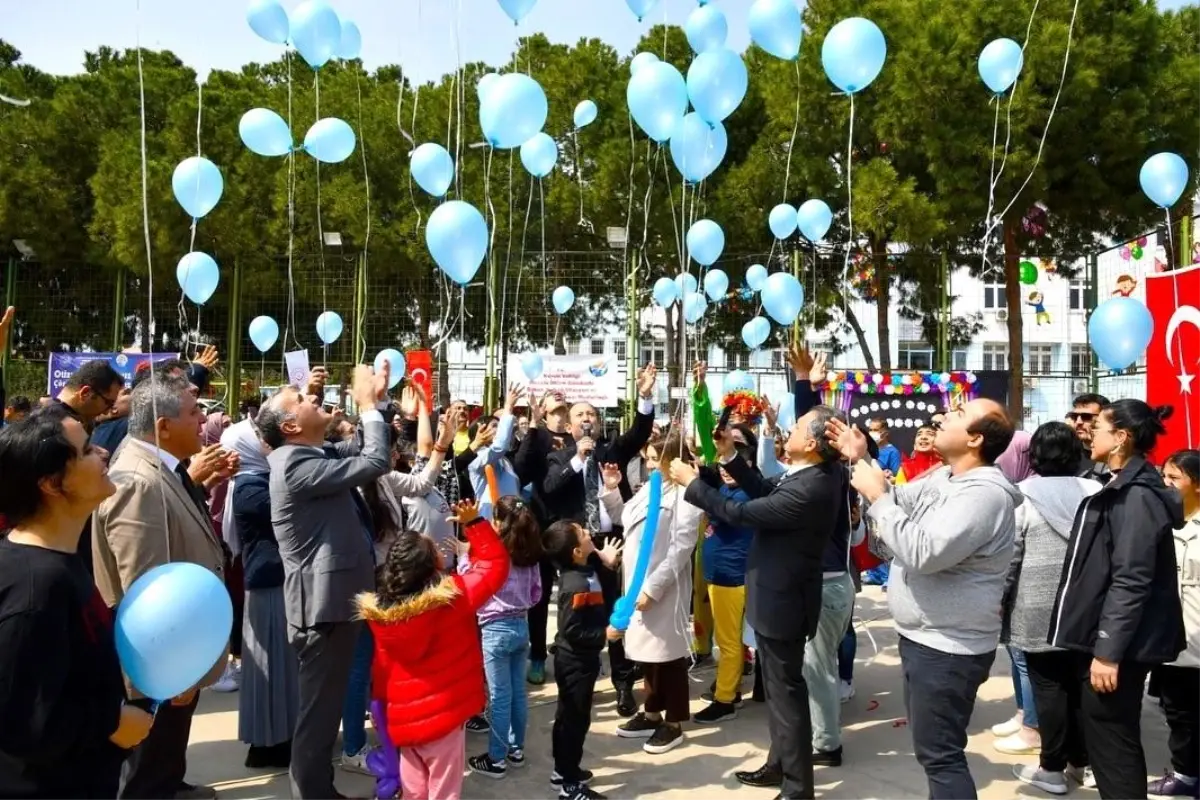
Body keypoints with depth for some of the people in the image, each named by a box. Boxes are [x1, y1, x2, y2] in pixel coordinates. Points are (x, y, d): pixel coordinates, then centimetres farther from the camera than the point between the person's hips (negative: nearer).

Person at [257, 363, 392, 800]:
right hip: (325, 602, -10)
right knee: (319, 706, 2)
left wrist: (373, 400, 10)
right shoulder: (296, 463, -20)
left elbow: (361, 450, 22)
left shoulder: (313, 455, 10)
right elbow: (375, 462, -21)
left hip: (333, 597, 10)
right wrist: (368, 404, -10)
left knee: (326, 703, 20)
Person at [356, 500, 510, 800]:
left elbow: (382, 668, 4)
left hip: (402, 719, 4)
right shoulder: (454, 595, -19)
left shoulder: (378, 610, -7)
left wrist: (383, 703, 17)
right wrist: (473, 523, -1)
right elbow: (496, 563, -6)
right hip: (444, 716, -4)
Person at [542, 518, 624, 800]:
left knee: (567, 715, 20)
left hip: (572, 659, 10)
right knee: (577, 720, 2)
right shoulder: (577, 586, -29)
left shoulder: (581, 571, -1)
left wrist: (607, 562, 9)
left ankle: (563, 770, 35)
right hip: (576, 662, -10)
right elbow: (572, 631, -29)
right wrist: (604, 634, -24)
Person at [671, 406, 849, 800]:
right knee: (779, 687, 22)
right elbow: (765, 493, 12)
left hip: (782, 602, -10)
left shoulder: (810, 489, -30)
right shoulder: (810, 475, -1)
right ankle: (780, 764, 38)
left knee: (787, 691, 3)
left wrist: (691, 482, -15)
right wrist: (729, 456, 4)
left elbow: (742, 512, -25)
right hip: (778, 596, 10)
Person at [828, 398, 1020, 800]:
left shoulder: (985, 494, -24)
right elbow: (897, 502, 19)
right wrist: (861, 462, 6)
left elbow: (923, 553, -32)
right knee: (933, 745, 23)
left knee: (939, 753, -1)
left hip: (947, 649, -10)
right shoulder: (942, 477, 7)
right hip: (923, 638, 10)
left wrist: (878, 496, -24)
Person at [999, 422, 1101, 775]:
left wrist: (998, 599, 2)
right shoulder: (1095, 493, 2)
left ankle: (1053, 766, 9)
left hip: (1039, 609, -4)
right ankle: (1080, 759, 24)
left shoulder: (1024, 496, -9)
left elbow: (1008, 557, -9)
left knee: (1047, 684, 3)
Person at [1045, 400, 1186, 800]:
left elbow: (1131, 582, -23)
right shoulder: (1124, 488, 13)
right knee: (1114, 741, 17)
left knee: (1111, 744, -3)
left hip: (1115, 646, -10)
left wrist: (1108, 650, -23)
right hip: (1103, 638, 10)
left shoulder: (1136, 495, -18)